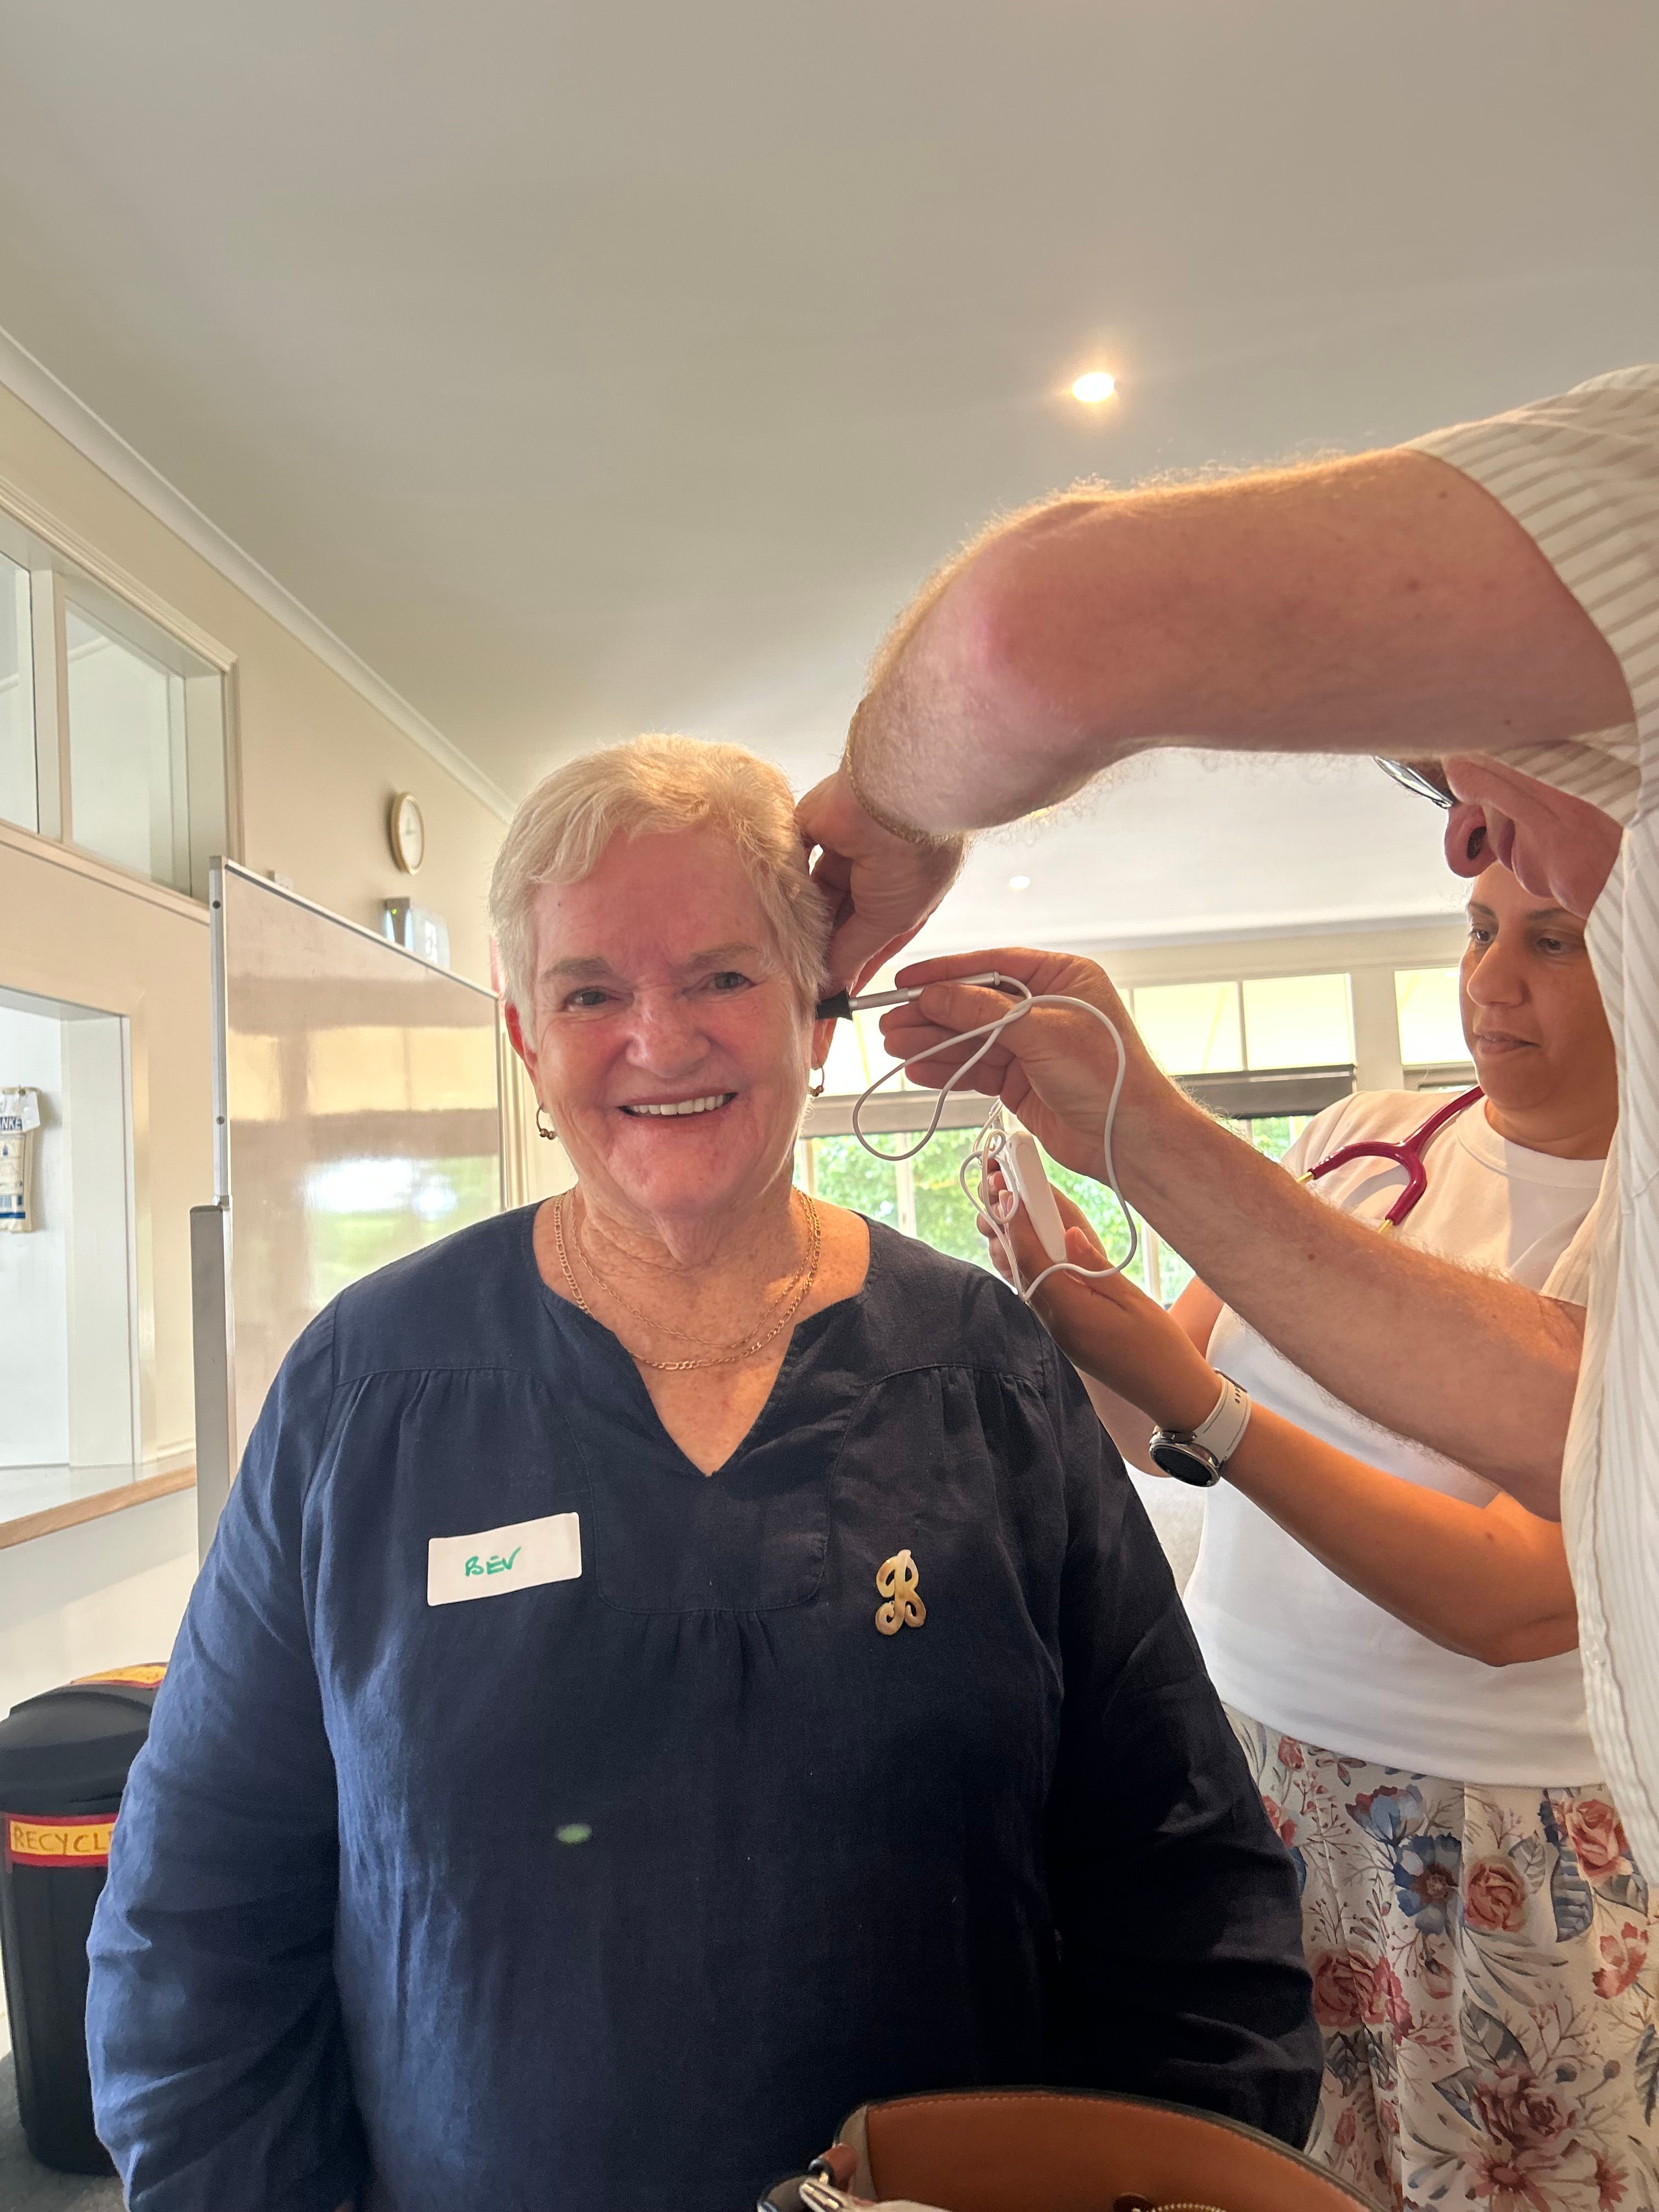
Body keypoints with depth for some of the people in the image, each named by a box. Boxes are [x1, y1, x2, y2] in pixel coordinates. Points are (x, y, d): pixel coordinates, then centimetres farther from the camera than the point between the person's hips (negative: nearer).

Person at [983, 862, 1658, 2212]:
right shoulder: (1363, 1138, 1)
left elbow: (1510, 1601, -22)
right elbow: (1138, 1430, 3)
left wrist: (1190, 1395, -28)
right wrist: (1076, 1286, -17)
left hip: (1506, 1847, -3)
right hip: (1238, 1765, 4)